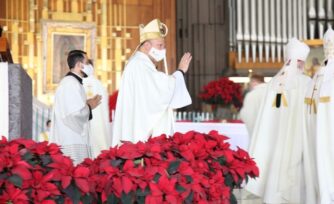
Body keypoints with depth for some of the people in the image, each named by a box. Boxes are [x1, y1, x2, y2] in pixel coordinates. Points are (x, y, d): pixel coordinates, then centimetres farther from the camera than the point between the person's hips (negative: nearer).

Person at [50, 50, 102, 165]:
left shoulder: (69, 82, 19)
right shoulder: (71, 83, -13)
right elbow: (76, 113, -21)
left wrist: (87, 104, 14)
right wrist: (90, 106, -3)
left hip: (70, 139, 10)